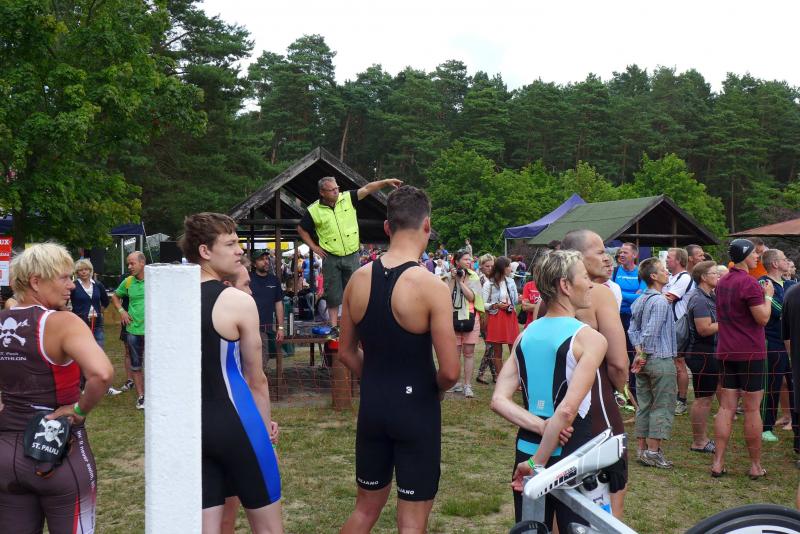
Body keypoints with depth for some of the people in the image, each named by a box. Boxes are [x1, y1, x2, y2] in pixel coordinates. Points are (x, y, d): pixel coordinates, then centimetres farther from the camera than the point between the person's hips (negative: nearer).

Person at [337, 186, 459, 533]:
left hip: (372, 405, 6)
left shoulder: (358, 279, -1)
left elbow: (347, 353, 8)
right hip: (416, 408, -5)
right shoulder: (431, 287, -18)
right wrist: (436, 389, 1)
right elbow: (450, 371, -19)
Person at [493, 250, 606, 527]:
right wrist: (538, 463, -18)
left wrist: (542, 427, -11)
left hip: (527, 451, 6)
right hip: (570, 458, -5)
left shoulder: (525, 335, 4)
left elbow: (498, 400, -5)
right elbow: (568, 409, -23)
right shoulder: (590, 339, -13)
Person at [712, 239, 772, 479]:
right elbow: (763, 318, -16)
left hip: (726, 352, 7)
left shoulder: (722, 282, 11)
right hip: (750, 352, -7)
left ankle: (718, 463, 5)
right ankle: (756, 466, 10)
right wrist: (768, 295, -1)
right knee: (752, 409, 1)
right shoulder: (749, 283, -15)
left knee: (726, 407, 7)